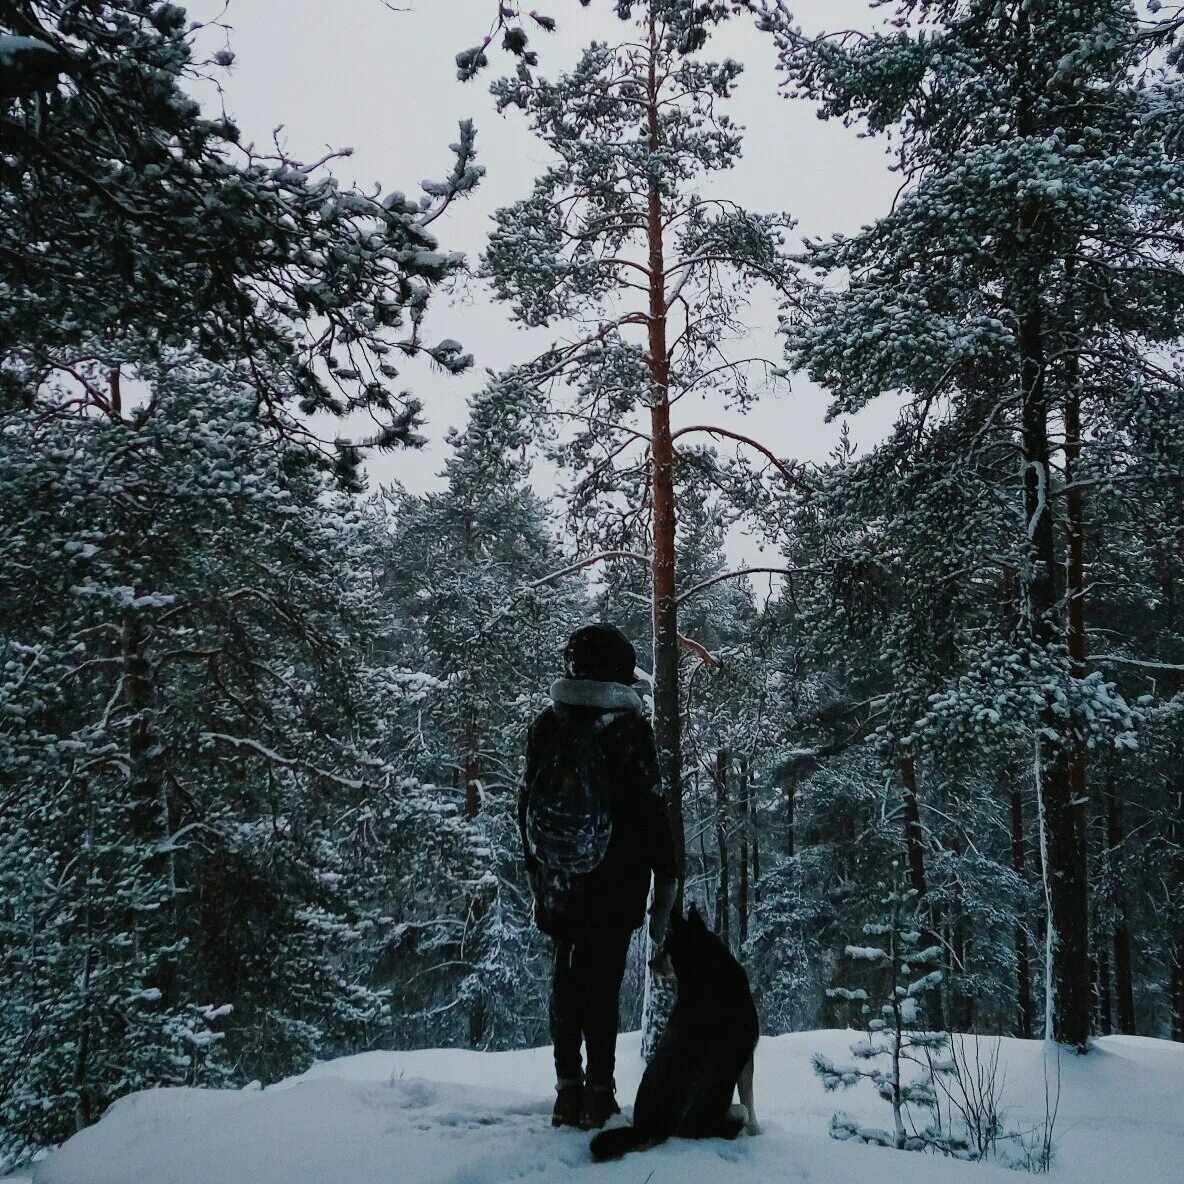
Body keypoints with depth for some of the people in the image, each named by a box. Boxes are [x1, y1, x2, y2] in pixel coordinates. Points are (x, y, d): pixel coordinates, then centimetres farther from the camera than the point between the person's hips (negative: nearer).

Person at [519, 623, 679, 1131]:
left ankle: (569, 1089, 17)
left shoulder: (546, 726, -1)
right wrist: (666, 882, -3)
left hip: (559, 883, 3)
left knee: (567, 976, 13)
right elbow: (653, 810, -11)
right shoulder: (629, 729, -13)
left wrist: (535, 866, 16)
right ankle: (599, 1091, 9)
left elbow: (527, 806, 6)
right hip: (616, 884, -3)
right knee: (604, 979, 5)